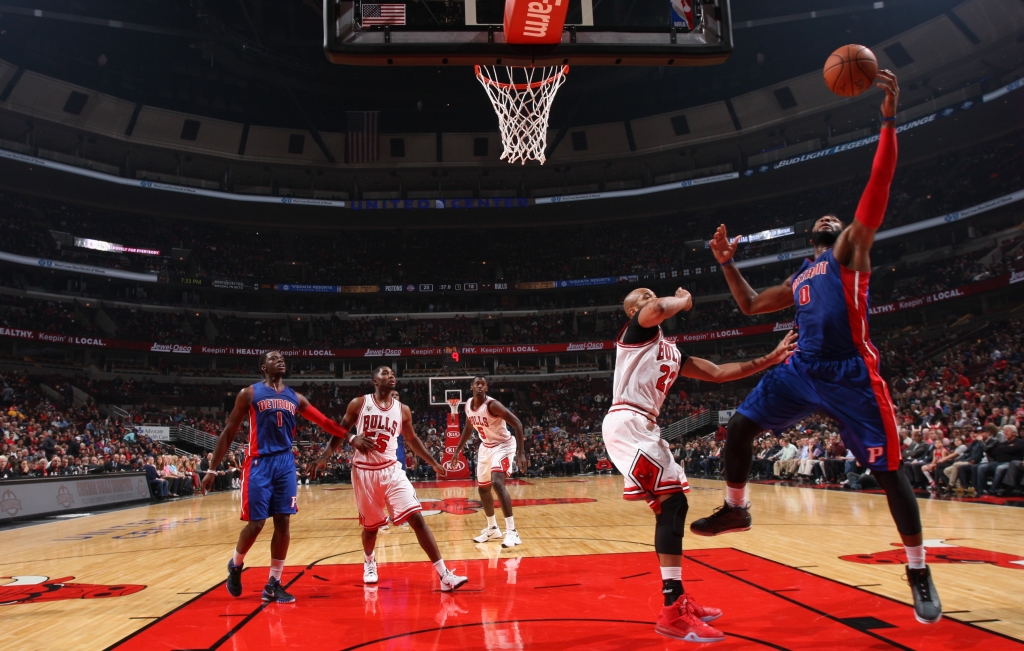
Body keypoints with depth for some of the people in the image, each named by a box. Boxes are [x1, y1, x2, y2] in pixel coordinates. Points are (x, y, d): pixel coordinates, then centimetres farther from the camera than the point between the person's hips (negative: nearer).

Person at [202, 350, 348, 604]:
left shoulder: (295, 397, 13)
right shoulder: (250, 393, 2)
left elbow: (324, 422, 11)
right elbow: (228, 431, 2)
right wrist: (212, 469, -1)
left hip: (285, 463, 4)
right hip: (259, 463, -4)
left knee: (283, 522, 1)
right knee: (256, 524, -4)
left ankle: (273, 584, 12)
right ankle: (235, 565, 27)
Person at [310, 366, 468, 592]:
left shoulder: (402, 410, 3)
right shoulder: (358, 404, -3)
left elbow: (412, 440, 15)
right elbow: (339, 432, 4)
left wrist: (434, 464, 15)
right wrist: (324, 457, -9)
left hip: (391, 471, 1)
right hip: (364, 472, -1)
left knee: (416, 518, -12)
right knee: (370, 525, 11)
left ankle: (444, 575, -12)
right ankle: (369, 561, 46)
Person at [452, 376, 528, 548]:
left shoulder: (492, 404, -25)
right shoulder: (468, 405, -3)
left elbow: (517, 423, -27)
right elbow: (469, 427, 17)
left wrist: (521, 453, -32)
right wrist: (458, 449, 17)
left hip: (503, 446, -8)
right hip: (486, 447, 8)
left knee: (497, 484, -26)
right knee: (483, 488, 14)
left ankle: (512, 531, -23)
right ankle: (492, 528, 32)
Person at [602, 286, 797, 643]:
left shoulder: (673, 353, 26)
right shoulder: (638, 330, 1)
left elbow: (718, 373, 24)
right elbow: (659, 309, -24)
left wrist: (771, 359, 19)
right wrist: (684, 300, -2)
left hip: (644, 428, 10)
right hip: (627, 423, -10)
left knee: (671, 506, 13)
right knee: (673, 501, -18)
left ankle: (677, 599, 22)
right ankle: (673, 612, -18)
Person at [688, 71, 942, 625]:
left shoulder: (852, 248, 7)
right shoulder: (800, 279, 24)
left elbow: (878, 185, -6)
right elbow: (751, 305, 30)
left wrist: (888, 119, -14)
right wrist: (727, 263, 21)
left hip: (850, 374, -6)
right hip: (803, 370, 6)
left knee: (888, 469, -3)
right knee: (738, 428, -2)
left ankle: (919, 573, 13)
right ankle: (735, 510, 19)